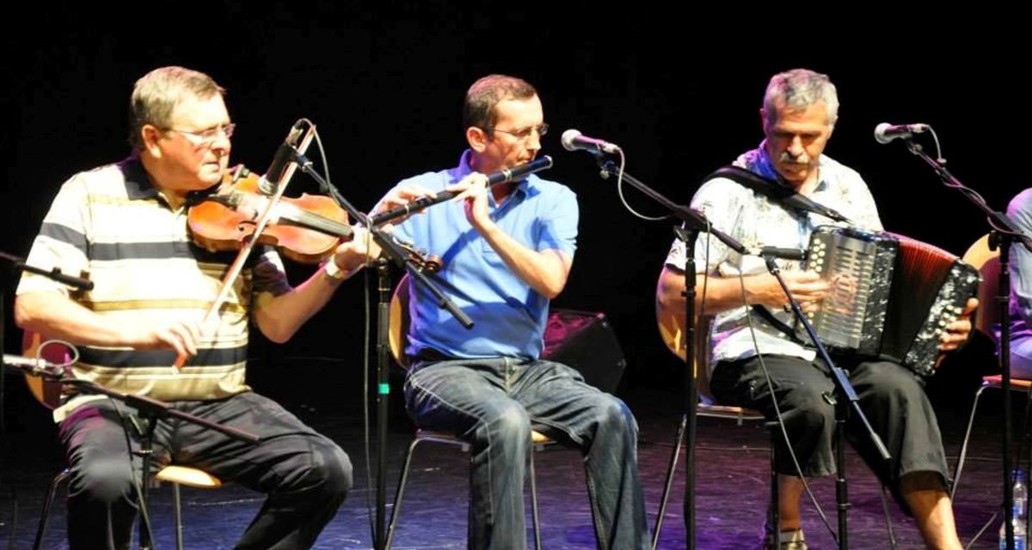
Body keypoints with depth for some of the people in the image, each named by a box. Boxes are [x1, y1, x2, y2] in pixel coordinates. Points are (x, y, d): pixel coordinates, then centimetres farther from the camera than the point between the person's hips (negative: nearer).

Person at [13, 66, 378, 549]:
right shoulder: (90, 195, -2)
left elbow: (277, 324, 5)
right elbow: (31, 307, -10)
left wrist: (336, 270, -13)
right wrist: (131, 329, -25)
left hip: (218, 405, 3)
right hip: (114, 402, -3)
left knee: (326, 471, -17)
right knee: (105, 481, -36)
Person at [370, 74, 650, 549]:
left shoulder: (554, 200, 5)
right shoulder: (422, 194, 0)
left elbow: (551, 281, -13)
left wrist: (486, 224, -22)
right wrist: (381, 218, -29)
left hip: (527, 369, 3)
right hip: (445, 367, -3)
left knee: (612, 418, -24)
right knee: (505, 422, -35)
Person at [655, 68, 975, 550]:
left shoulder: (849, 187, 13)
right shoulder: (729, 192, -3)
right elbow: (670, 296, -6)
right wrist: (756, 289, -17)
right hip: (756, 353, -4)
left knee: (897, 386, -28)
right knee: (815, 400, -35)